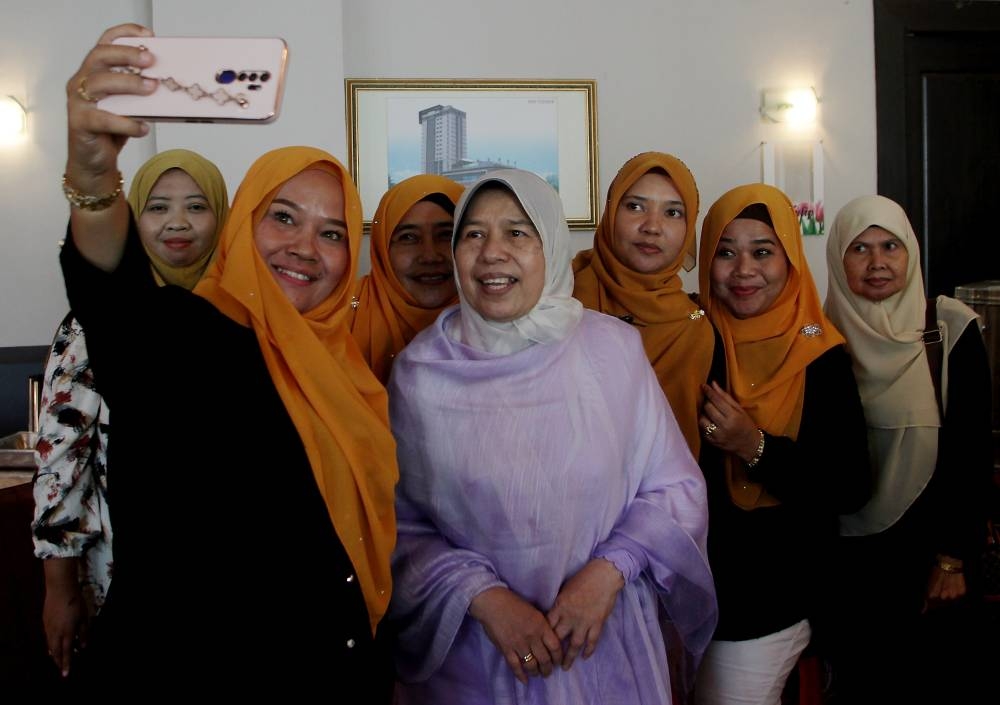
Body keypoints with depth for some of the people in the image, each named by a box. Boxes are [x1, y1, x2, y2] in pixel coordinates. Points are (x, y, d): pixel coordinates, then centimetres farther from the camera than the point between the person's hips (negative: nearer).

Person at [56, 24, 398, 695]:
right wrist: (94, 174, -56)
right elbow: (115, 296, -38)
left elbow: (364, 519, 10)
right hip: (191, 671, -5)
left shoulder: (342, 361, 3)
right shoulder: (185, 337, -15)